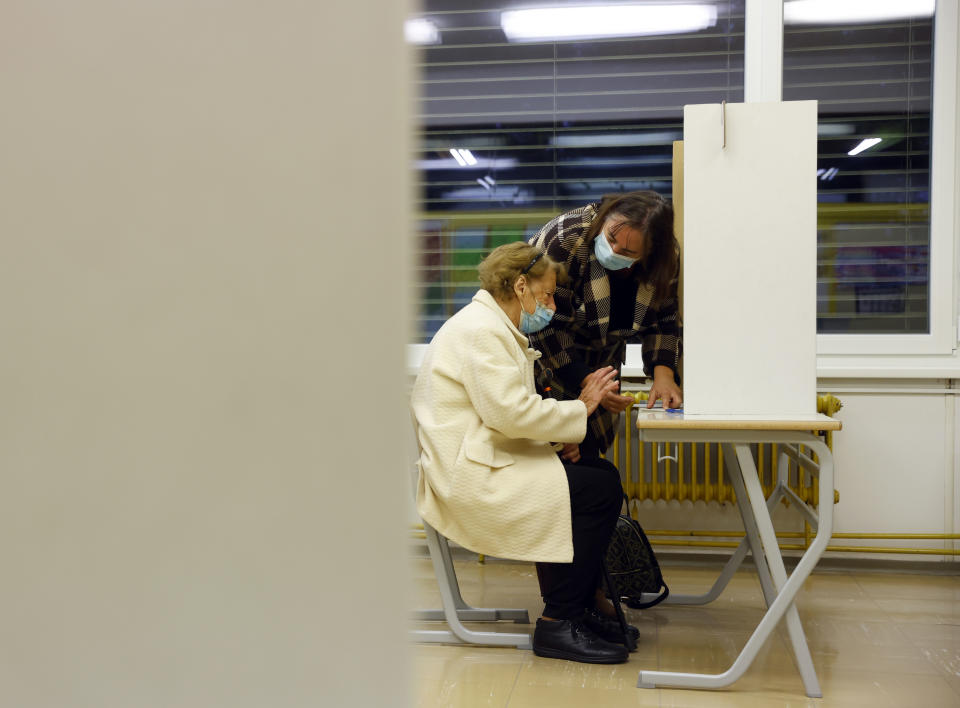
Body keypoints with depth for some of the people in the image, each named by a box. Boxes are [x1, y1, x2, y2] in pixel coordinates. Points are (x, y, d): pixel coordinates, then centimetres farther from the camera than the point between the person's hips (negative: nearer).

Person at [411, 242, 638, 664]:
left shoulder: (494, 328, 20)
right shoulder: (479, 329, -14)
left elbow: (514, 409, 16)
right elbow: (511, 412, -24)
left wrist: (579, 401, 2)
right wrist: (580, 408, -11)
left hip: (485, 465, 11)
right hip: (469, 481, -11)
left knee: (602, 475, 5)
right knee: (599, 488, -15)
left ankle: (579, 610, 12)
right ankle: (558, 626, -7)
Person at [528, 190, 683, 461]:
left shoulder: (666, 258, -13)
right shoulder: (565, 239, -30)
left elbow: (663, 319, 0)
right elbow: (548, 324, -26)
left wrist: (663, 372, -16)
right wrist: (586, 383, -29)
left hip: (599, 361, 5)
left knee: (585, 453, 1)